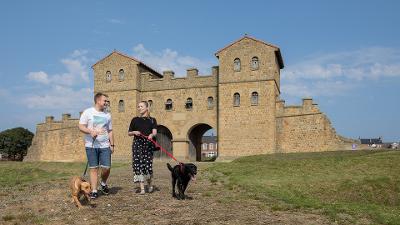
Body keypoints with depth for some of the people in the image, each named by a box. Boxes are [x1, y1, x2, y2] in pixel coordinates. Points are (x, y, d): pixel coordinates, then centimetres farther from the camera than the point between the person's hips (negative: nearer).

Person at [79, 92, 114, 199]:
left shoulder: (107, 115, 13)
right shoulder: (88, 112, 1)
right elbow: (81, 126, -5)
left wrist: (112, 144, 10)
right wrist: (91, 132, -22)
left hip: (105, 146, 3)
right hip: (91, 145, -3)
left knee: (107, 167, -4)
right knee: (93, 168, 0)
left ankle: (103, 183, 24)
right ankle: (94, 191, 9)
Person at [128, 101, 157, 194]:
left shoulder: (152, 120, 9)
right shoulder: (135, 120, 12)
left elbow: (154, 132, -5)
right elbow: (129, 133, 15)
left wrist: (151, 135, -27)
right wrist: (134, 132, -7)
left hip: (148, 144, -1)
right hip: (137, 144, 1)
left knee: (148, 165, -4)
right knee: (138, 165, -5)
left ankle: (149, 184, 23)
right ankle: (142, 188, 1)